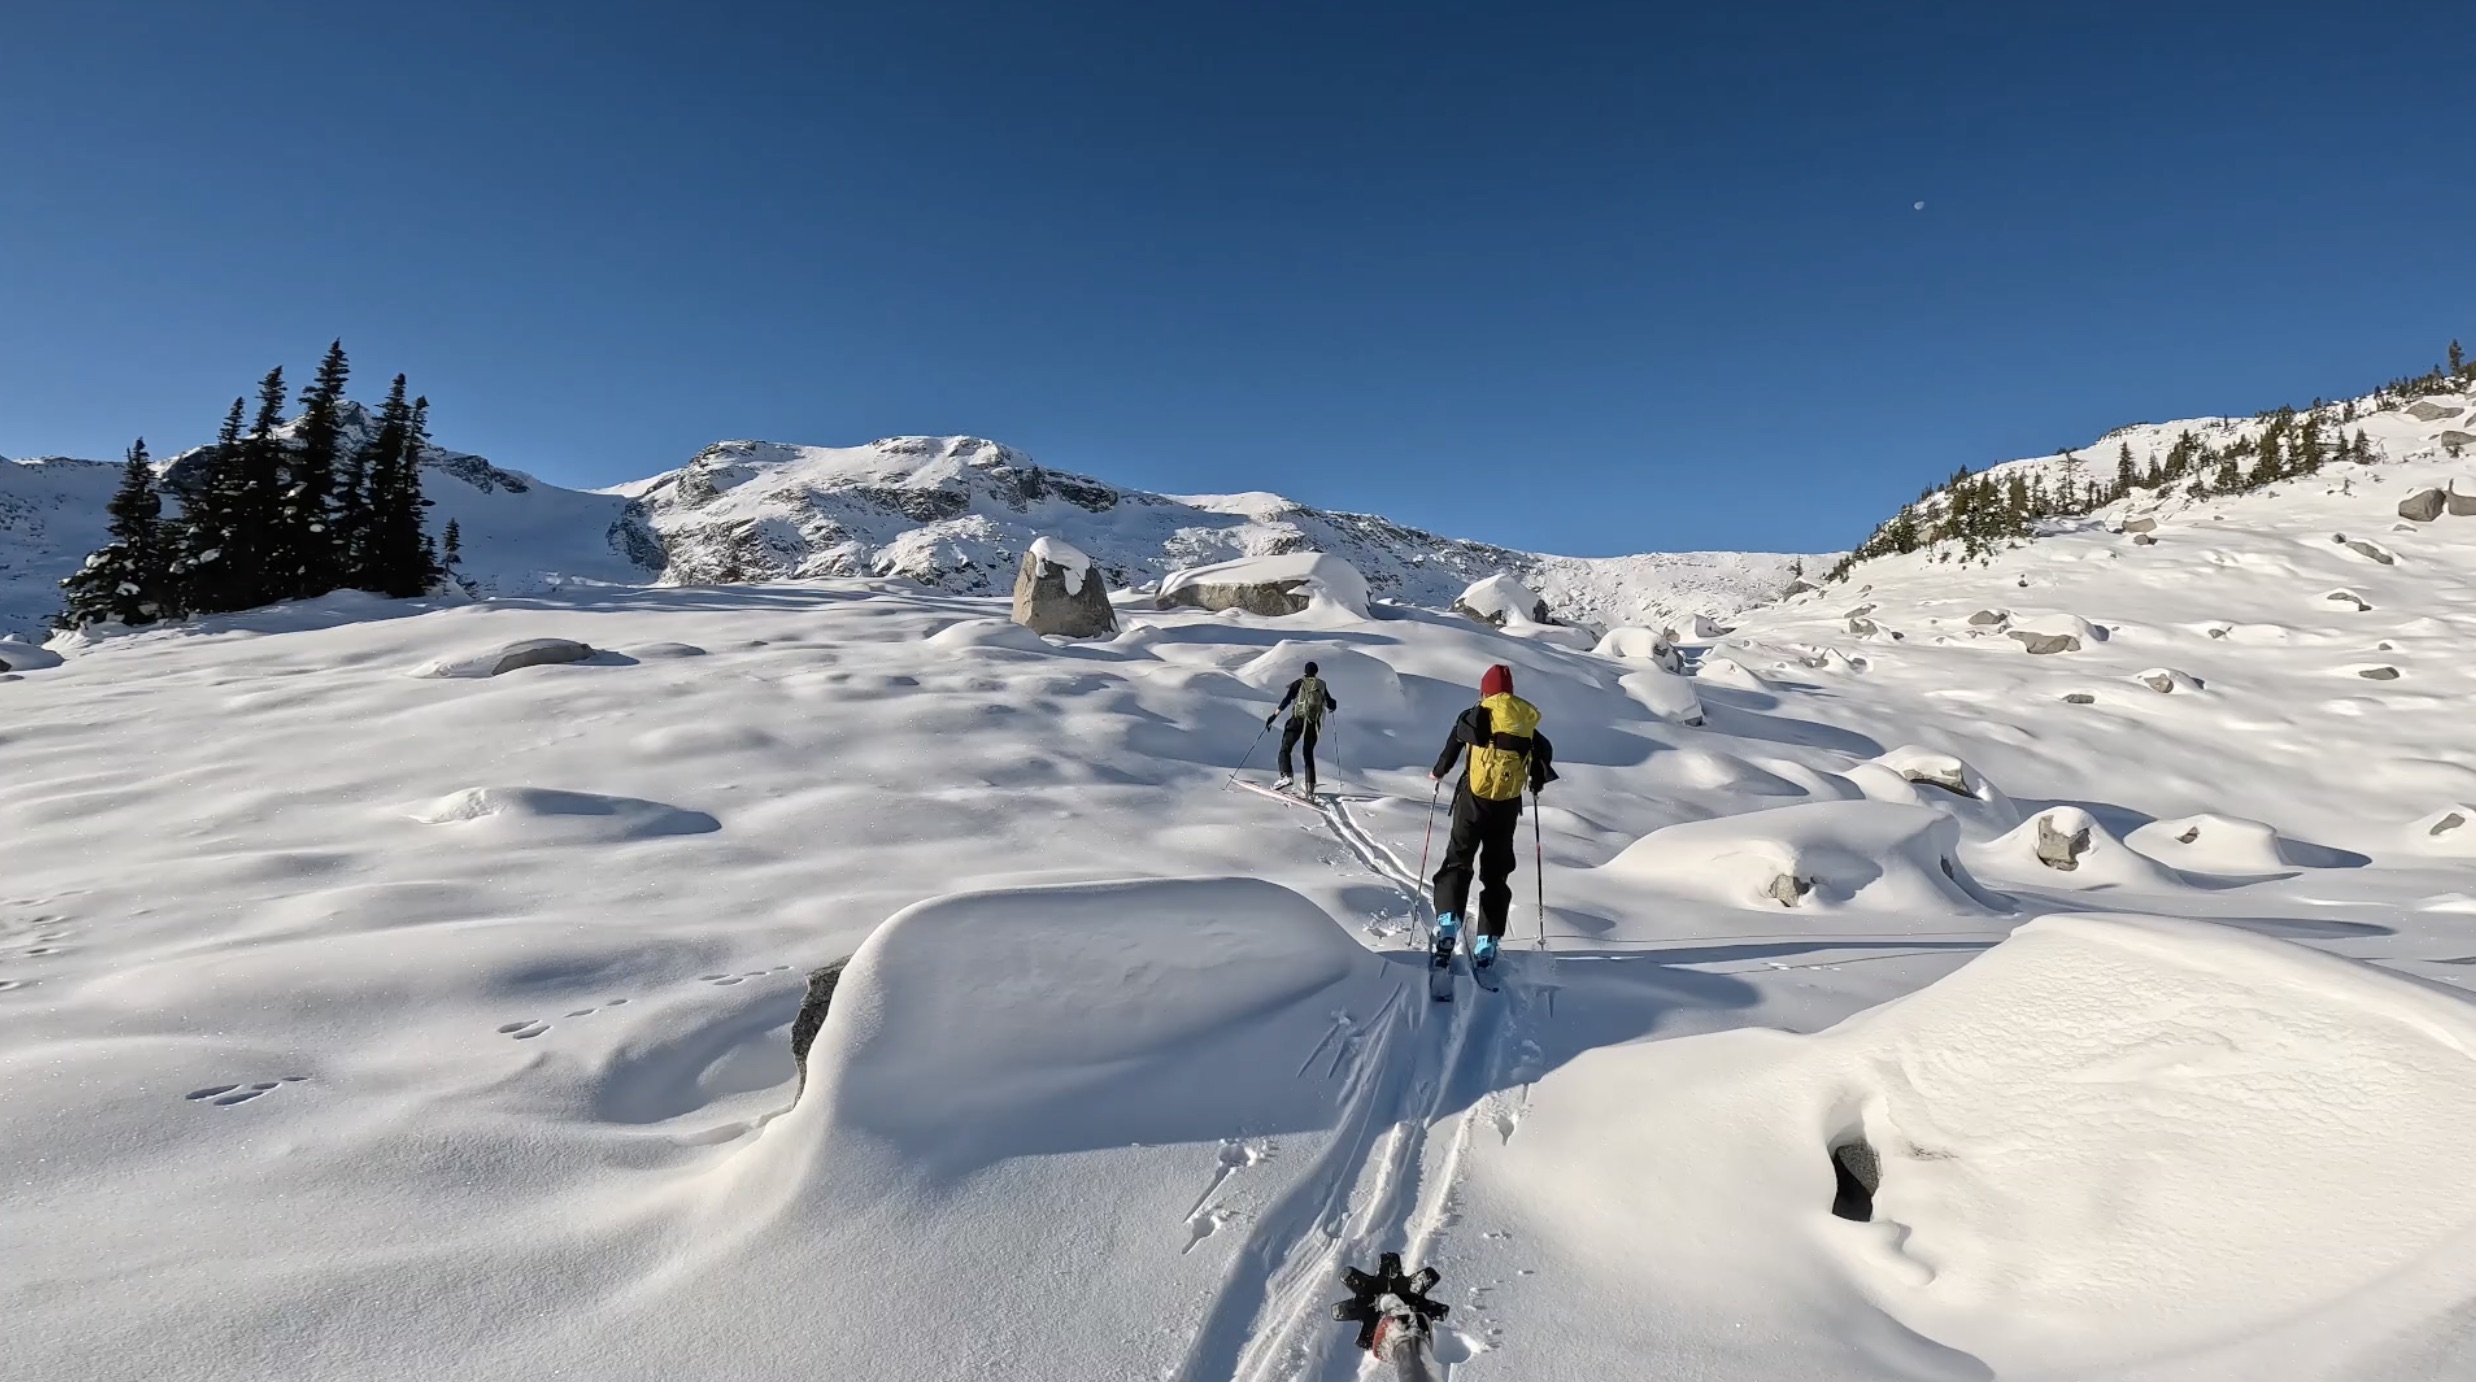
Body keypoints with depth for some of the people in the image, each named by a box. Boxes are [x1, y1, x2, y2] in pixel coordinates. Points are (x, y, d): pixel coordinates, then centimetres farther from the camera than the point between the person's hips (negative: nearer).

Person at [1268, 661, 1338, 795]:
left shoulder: (1299, 683, 5)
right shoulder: (1322, 685, 14)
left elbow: (1286, 700, -8)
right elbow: (1331, 705, 19)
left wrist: (1273, 716, -10)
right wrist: (1333, 704, 44)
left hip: (1298, 720, -3)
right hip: (1314, 723, 3)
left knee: (1285, 749, 0)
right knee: (1309, 754, 12)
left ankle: (1286, 776, -23)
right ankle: (1310, 786, 4)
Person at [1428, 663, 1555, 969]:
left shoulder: (1476, 715, -2)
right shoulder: (1526, 721, 8)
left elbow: (1454, 744, -8)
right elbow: (1545, 750, 15)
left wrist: (1438, 772, 9)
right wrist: (1537, 782, 31)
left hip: (1475, 798, -3)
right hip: (1508, 805, 3)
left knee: (1458, 860, 5)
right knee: (1496, 872, 10)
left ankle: (1448, 920, -17)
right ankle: (1487, 941, 6)